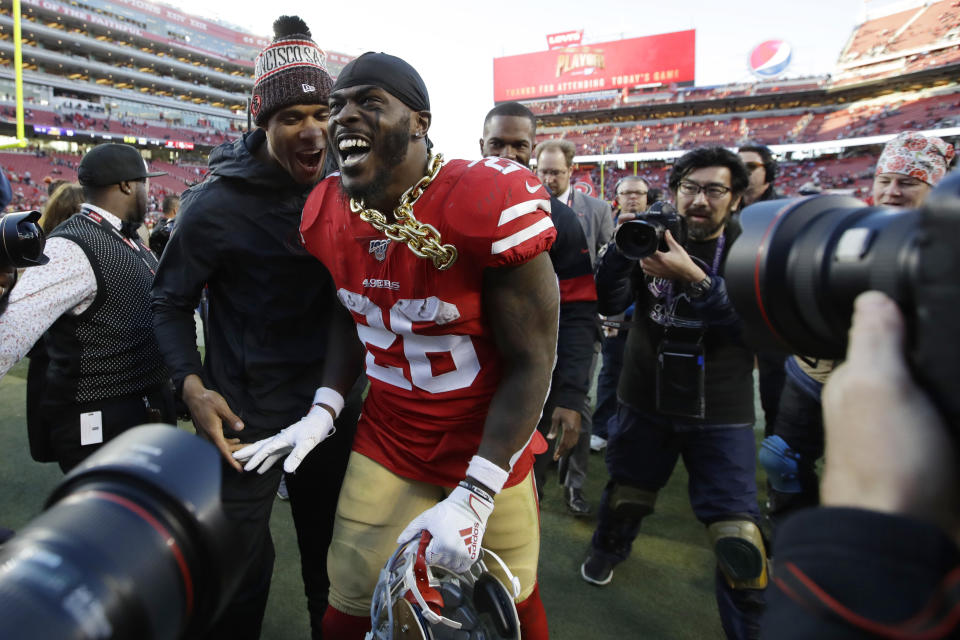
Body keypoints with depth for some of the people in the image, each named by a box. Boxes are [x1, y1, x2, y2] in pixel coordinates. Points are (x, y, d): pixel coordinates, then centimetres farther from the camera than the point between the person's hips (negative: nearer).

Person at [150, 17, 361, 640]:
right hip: (247, 418, -4)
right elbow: (172, 300, -2)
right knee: (242, 570, 13)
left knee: (330, 560, 21)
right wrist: (192, 385, -16)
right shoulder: (217, 203, -12)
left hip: (333, 406, 4)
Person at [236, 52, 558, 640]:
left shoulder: (491, 203, -23)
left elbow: (531, 361, -18)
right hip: (385, 448, 4)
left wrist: (473, 498, -20)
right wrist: (325, 410, -3)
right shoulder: (329, 213, -4)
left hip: (489, 450, -3)